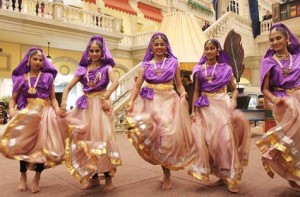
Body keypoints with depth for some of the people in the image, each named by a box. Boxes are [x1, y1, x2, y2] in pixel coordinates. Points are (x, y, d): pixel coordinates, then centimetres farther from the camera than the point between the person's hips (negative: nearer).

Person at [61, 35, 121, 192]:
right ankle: (93, 177, 18)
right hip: (85, 106, 4)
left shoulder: (106, 67, 3)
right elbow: (68, 87, 7)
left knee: (102, 138, -7)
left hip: (100, 104, -4)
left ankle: (108, 178, 5)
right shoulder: (83, 69, 12)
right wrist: (63, 102, -9)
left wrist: (104, 97, -30)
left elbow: (115, 82, -16)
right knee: (85, 139, 5)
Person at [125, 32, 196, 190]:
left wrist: (183, 94, -10)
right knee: (151, 133, -7)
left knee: (168, 135, -8)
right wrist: (131, 102, -13)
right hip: (151, 101, 1)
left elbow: (179, 84, 11)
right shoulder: (146, 64, 11)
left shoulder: (173, 62, 11)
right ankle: (165, 171, 14)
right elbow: (137, 85, 3)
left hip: (169, 100, -1)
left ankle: (167, 173, 13)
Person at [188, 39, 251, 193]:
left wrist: (233, 100, -11)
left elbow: (234, 88, 9)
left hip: (222, 103, -1)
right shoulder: (199, 69, 8)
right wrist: (193, 111, 2)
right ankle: (222, 175, 15)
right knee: (208, 137, -1)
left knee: (224, 135, -11)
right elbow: (196, 91, 8)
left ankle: (229, 175, 4)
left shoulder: (225, 68, 6)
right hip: (205, 106, 2)